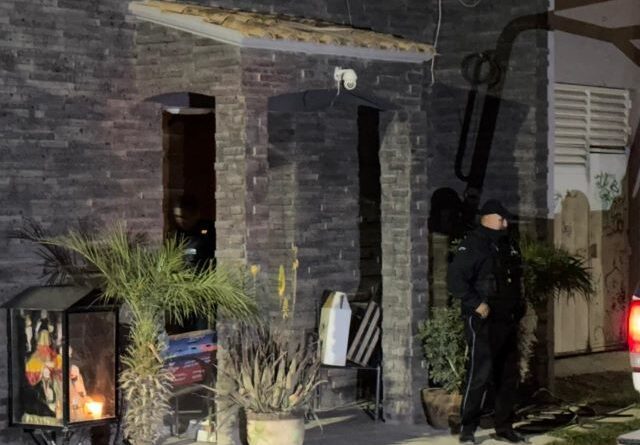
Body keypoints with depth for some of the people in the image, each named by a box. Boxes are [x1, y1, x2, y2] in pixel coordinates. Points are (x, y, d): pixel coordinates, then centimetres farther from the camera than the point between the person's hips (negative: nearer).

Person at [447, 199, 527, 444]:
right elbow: (455, 280, -18)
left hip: (508, 321, 8)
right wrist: (476, 304, -22)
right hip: (484, 321, -8)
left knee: (508, 376, 11)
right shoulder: (472, 245, -10)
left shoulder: (508, 245, 15)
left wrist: (519, 304, 17)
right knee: (480, 374, -10)